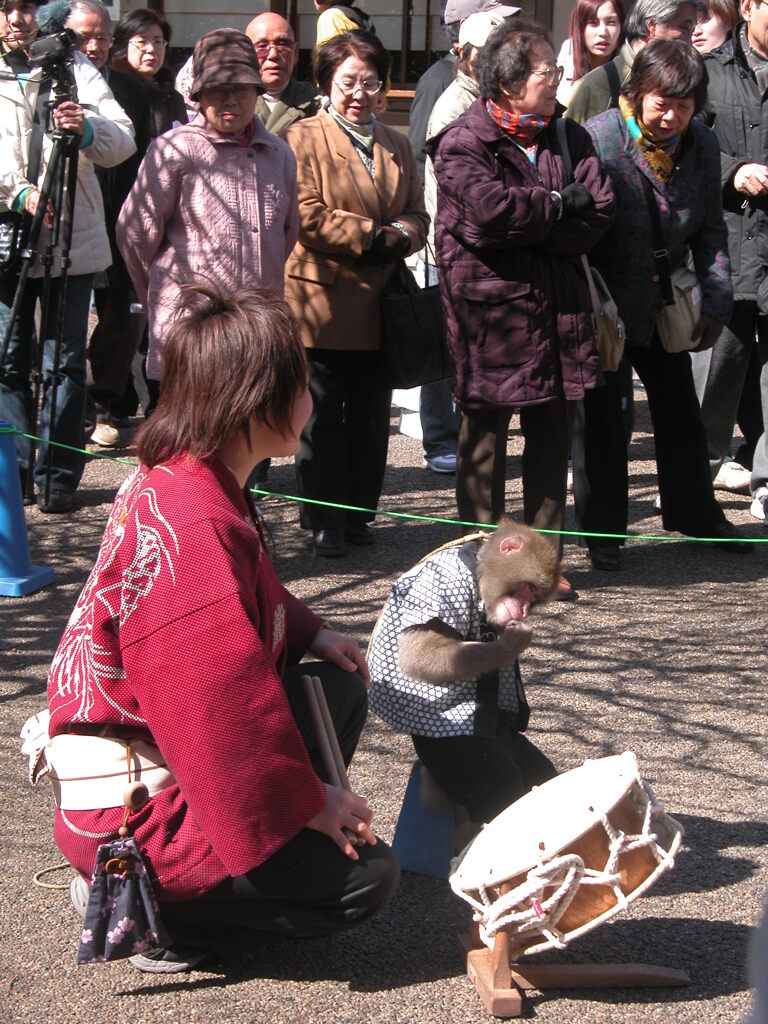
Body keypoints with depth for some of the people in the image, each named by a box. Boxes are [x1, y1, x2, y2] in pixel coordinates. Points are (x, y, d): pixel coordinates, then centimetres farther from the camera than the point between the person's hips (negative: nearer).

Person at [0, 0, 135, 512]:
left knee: (65, 363, 1)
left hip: (71, 239, -1)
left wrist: (89, 128, -29)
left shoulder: (76, 68, 6)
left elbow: (124, 140, -8)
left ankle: (59, 475, 8)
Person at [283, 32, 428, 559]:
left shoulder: (397, 146, 18)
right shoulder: (304, 138, -1)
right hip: (323, 302, -5)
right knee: (323, 418, 2)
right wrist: (371, 234, -12)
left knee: (371, 417, 8)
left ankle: (359, 514, 19)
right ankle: (325, 521, 10)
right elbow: (307, 215, -11)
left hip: (379, 307, 5)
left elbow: (418, 217, 13)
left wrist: (397, 237, -9)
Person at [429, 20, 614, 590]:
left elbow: (599, 210, 0)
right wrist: (558, 205, -9)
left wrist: (528, 233, -11)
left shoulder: (568, 137, 12)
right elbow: (489, 209, -22)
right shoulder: (463, 143, -6)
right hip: (489, 307, -5)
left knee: (552, 435, 9)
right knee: (485, 436, 4)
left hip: (556, 307, 6)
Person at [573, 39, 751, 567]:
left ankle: (697, 514, 32)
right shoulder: (598, 137, -19)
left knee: (680, 407, 16)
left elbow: (710, 228, 7)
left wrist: (716, 301, 1)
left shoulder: (703, 145, -3)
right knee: (602, 416, 2)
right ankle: (601, 529, 15)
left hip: (663, 302, 5)